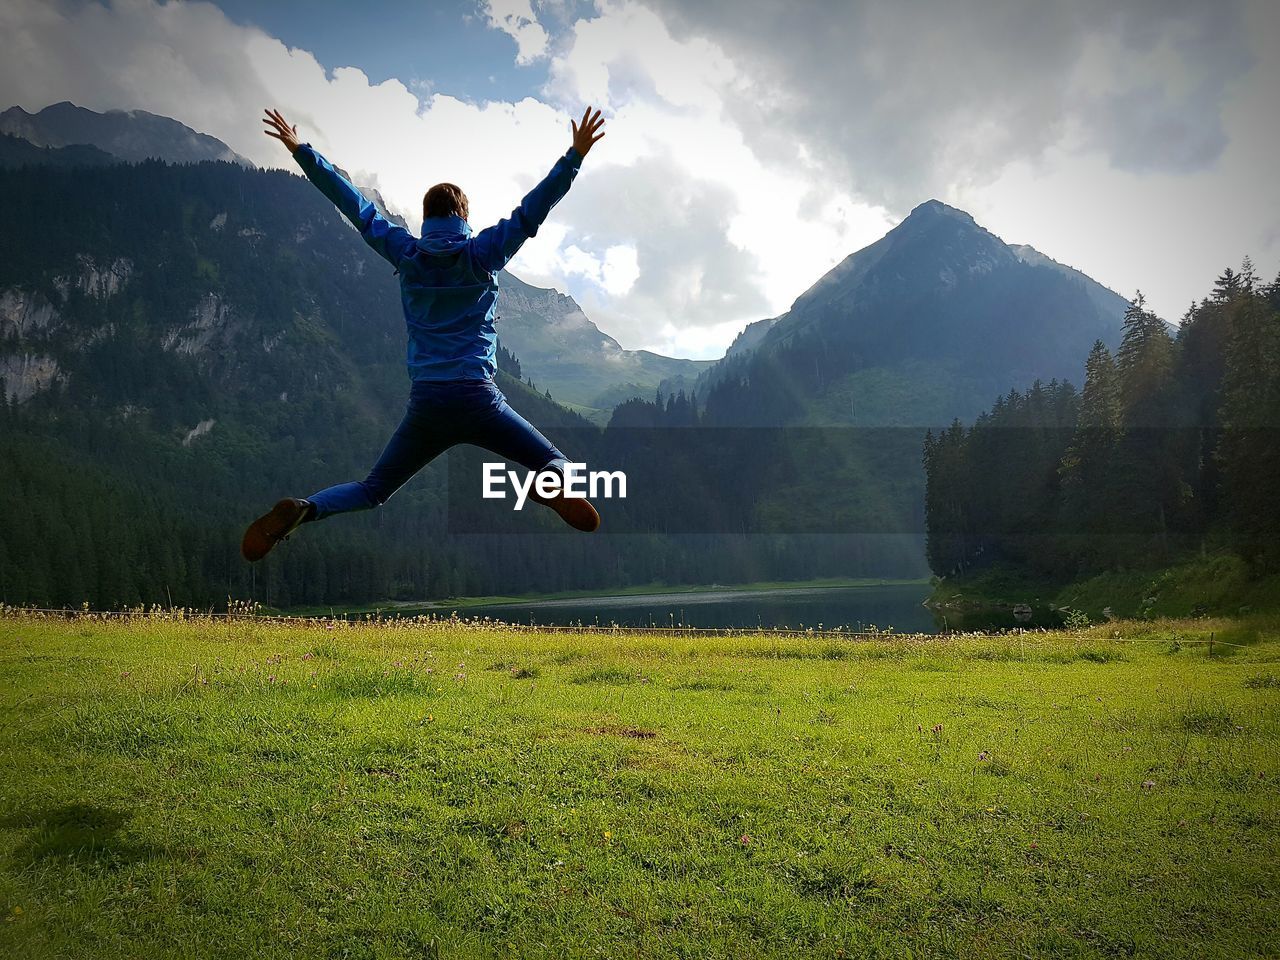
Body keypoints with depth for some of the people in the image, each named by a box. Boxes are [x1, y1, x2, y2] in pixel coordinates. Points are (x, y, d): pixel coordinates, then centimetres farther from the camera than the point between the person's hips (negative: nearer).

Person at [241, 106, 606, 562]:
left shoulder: (405, 253, 8)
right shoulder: (481, 254, 2)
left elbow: (354, 204, 14)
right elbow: (532, 210, -2)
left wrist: (301, 151, 22)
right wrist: (574, 156, -3)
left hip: (424, 404, 3)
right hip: (478, 399, -3)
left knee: (374, 489, 17)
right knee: (555, 460, 9)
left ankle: (302, 509, -11)